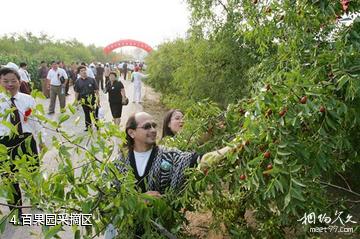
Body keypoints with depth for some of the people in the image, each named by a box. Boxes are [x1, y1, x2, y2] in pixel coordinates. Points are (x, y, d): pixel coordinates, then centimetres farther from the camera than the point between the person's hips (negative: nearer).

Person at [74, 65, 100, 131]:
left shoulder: (92, 80, -1)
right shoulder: (77, 81, 3)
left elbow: (96, 90, 1)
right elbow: (76, 92, 8)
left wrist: (98, 100, -2)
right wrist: (76, 101, 5)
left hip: (93, 100, -2)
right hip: (84, 101, 2)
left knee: (95, 114, 0)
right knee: (87, 114, 13)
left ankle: (97, 126, 16)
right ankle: (88, 126, 27)